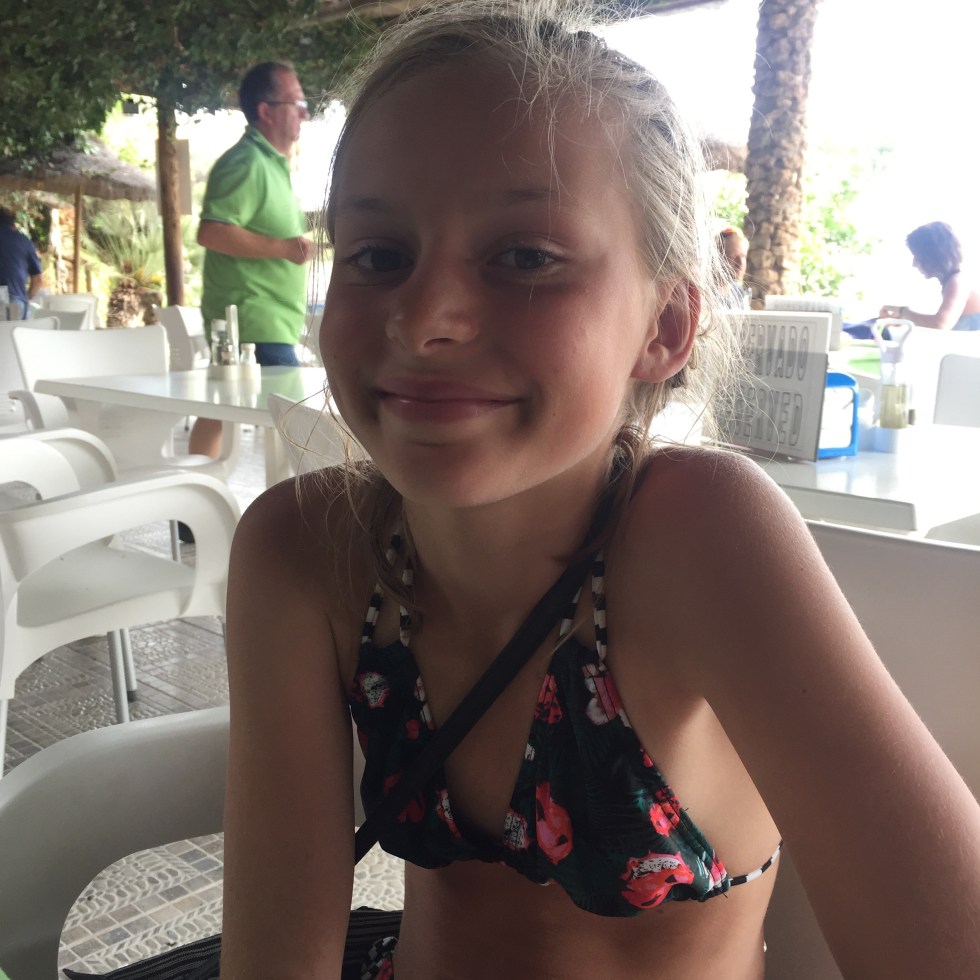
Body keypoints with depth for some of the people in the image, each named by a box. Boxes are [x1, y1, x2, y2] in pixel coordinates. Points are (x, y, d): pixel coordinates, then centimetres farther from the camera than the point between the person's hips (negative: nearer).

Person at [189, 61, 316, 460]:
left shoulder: (273, 163, 19)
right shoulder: (246, 163, -13)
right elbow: (211, 232, -24)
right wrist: (283, 247, -23)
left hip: (268, 318, 10)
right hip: (254, 320, -10)